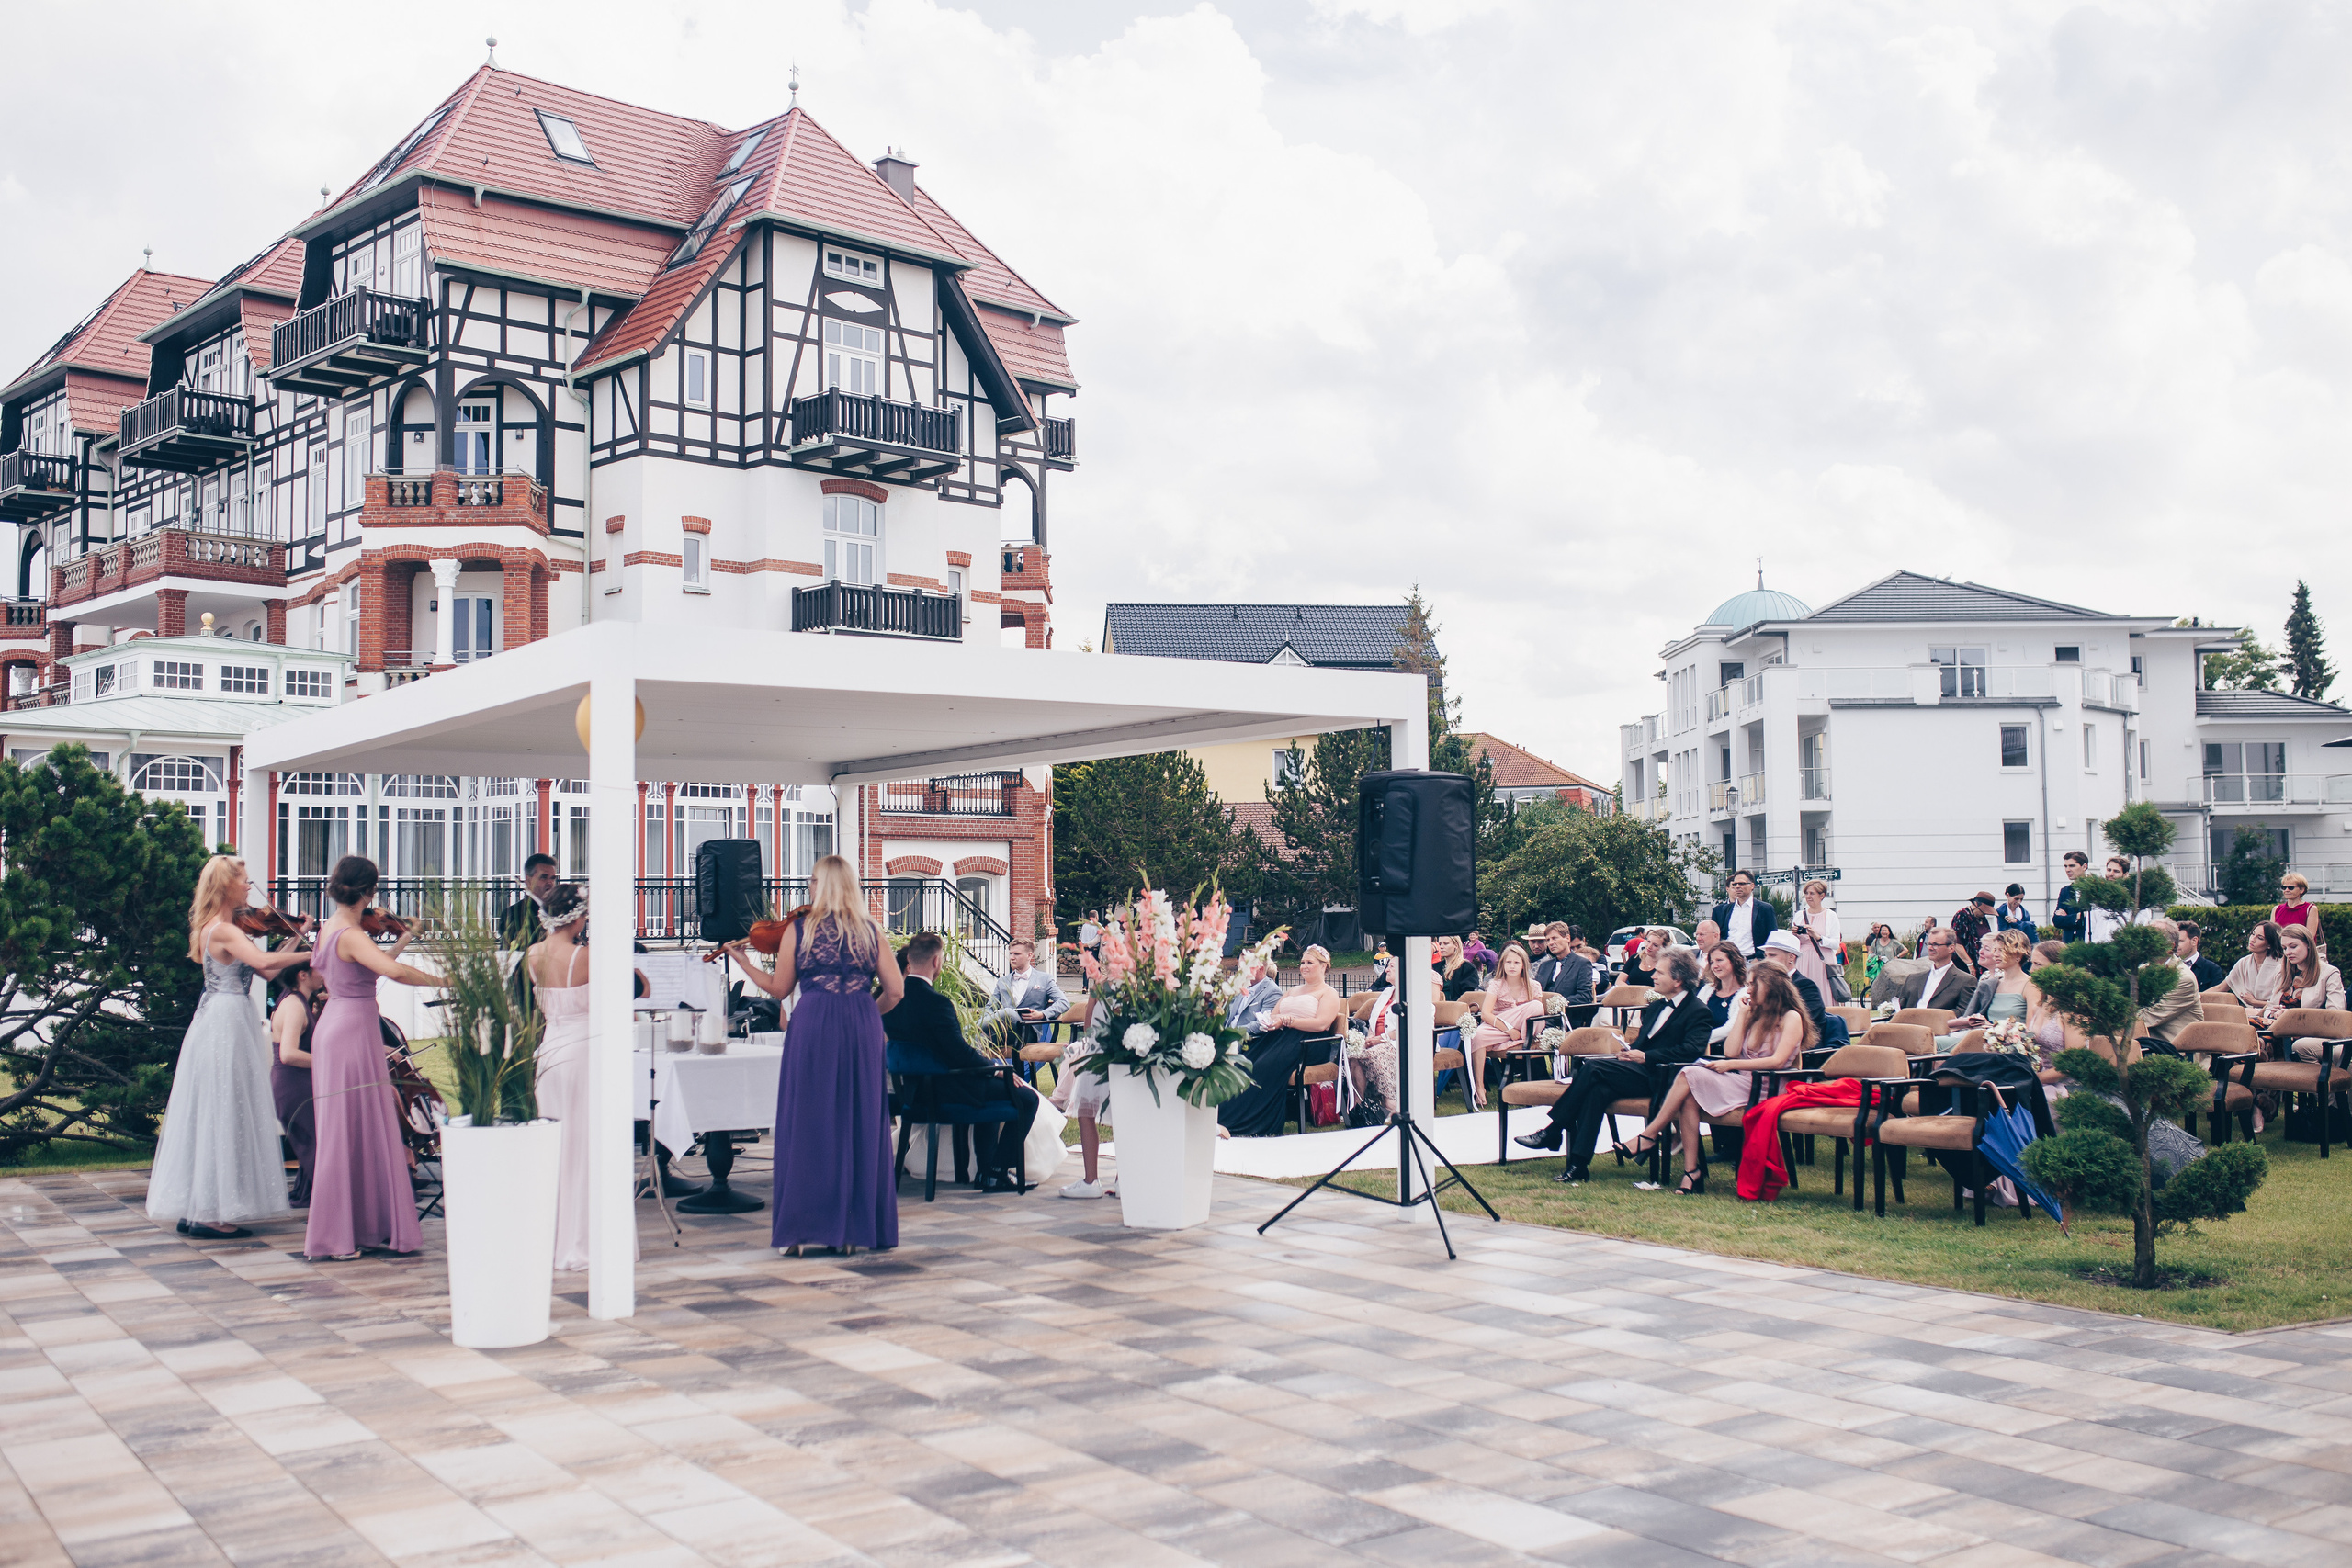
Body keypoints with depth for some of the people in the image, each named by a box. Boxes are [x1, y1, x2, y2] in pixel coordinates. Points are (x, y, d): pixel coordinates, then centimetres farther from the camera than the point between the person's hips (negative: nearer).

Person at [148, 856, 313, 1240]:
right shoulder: (223, 931, -15)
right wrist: (312, 953, -25)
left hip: (214, 1024, 10)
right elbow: (263, 961, -33)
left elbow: (267, 971, 12)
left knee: (210, 1117, 13)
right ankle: (211, 1213, -3)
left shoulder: (221, 930, 16)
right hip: (227, 1026, -10)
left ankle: (194, 1209, 20)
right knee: (225, 1117, -6)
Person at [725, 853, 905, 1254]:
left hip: (813, 1026, -2)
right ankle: (856, 1228, 9)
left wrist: (743, 962, 23)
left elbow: (779, 988, 8)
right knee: (861, 1126, 7)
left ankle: (805, 1229, 5)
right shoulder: (871, 932, 7)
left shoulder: (798, 929, 3)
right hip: (862, 1029, 2)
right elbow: (895, 990, 4)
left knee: (809, 1125, 4)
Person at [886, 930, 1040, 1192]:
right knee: (1026, 1098, -3)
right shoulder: (935, 1002, -25)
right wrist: (996, 1069, -10)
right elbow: (960, 1053, -23)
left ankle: (985, 1168, 36)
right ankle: (996, 1172, 3)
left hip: (910, 1086, 10)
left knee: (989, 1089, 33)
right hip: (940, 1089, -10)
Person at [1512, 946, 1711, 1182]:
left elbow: (1692, 1051, -18)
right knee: (1597, 1089, -26)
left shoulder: (1698, 1012, -4)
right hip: (1639, 1072, 7)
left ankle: (1552, 1131, -16)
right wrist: (1629, 1052, 2)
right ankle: (1578, 1164, -32)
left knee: (1593, 1066, -24)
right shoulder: (1656, 1007, 23)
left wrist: (1645, 1056, -18)